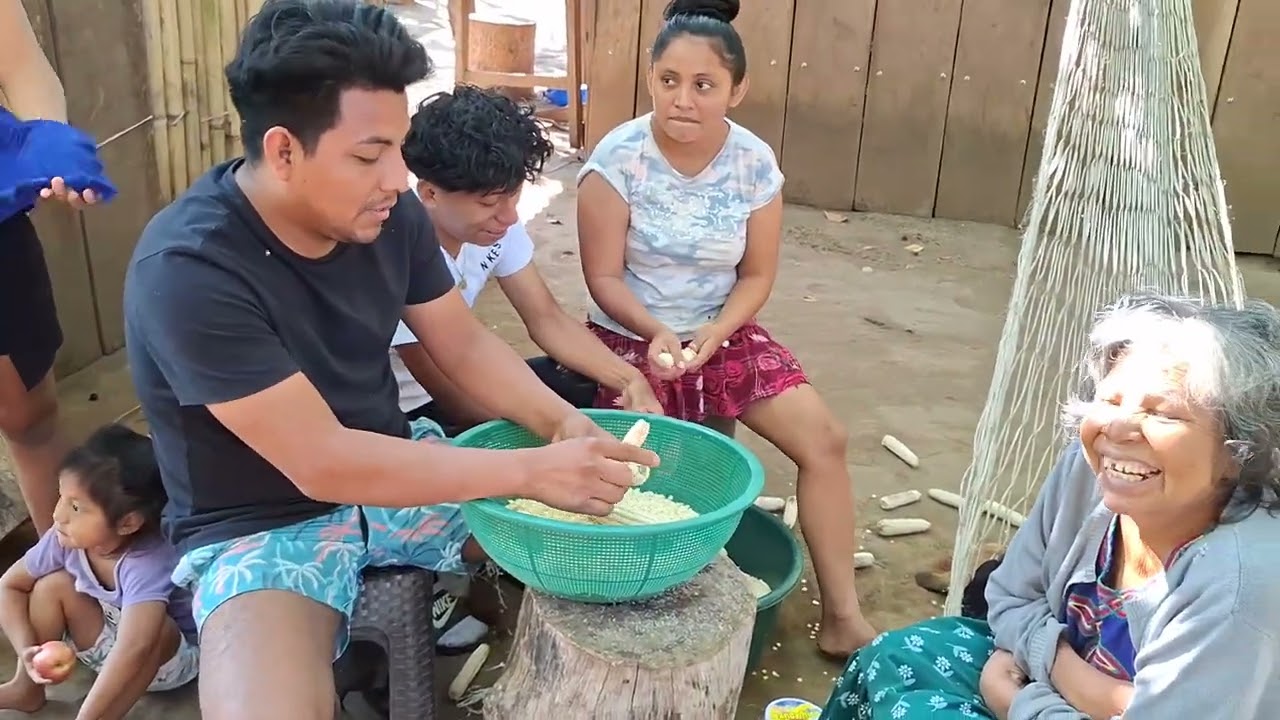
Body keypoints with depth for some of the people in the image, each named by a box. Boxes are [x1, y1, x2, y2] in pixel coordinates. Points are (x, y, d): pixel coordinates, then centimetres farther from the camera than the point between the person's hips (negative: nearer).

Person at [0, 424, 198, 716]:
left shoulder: (148, 563, -38)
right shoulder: (65, 538, -18)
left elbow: (135, 650, -50)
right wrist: (27, 649, -18)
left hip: (174, 655, -6)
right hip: (110, 647, 6)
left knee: (153, 626, -35)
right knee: (53, 585, -9)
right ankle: (26, 688, 5)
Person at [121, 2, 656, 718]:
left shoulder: (388, 215, -9)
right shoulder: (187, 271, -28)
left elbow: (465, 344, 1)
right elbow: (321, 464, -31)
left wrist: (560, 421, -19)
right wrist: (535, 470, -32)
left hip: (394, 471, 6)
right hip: (264, 526, -5)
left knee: (601, 529, 0)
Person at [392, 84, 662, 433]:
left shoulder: (495, 224, -11)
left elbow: (546, 319, -4)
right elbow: (453, 398, -24)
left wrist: (629, 379, -18)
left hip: (457, 379, 7)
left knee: (588, 388, -3)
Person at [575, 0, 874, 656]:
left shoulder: (755, 163, -7)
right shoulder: (618, 158, -16)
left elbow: (757, 275, -2)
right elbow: (604, 277, -13)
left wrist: (714, 333, -19)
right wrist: (654, 333, -29)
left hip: (723, 334, 3)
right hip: (632, 340, -3)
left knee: (824, 439, -8)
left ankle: (842, 617, 2)